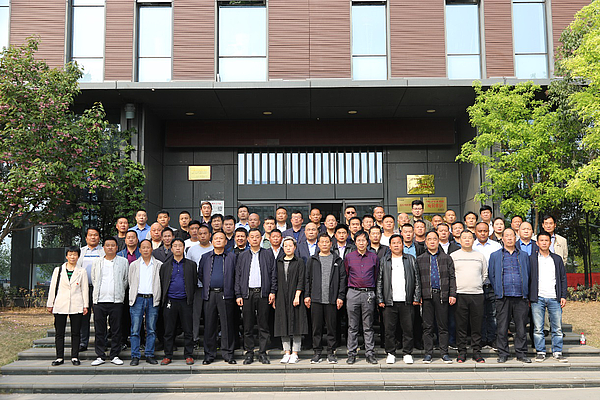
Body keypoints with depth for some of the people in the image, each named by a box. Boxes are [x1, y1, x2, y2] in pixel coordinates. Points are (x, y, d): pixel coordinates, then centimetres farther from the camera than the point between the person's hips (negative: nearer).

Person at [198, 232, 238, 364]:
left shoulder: (231, 257, 8)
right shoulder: (205, 257, 14)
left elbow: (237, 276, 9)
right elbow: (200, 274, 19)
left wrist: (234, 291, 2)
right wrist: (207, 286, 10)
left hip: (226, 295, -1)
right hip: (210, 295, 2)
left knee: (227, 325, 0)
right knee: (209, 325, 3)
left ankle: (228, 354, 8)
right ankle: (209, 354, 12)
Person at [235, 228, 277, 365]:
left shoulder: (268, 254, 9)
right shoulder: (242, 256, 12)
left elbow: (273, 274, 6)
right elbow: (238, 276, 9)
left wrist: (272, 291, -3)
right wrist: (238, 295, 1)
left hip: (263, 293, -1)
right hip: (247, 293, 1)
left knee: (263, 325, 1)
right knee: (247, 326, 2)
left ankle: (262, 353, 9)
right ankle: (249, 353, 11)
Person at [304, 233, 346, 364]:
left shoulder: (337, 260, 8)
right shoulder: (312, 260, 11)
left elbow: (342, 279, 5)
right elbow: (307, 278, 11)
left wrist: (340, 296, -3)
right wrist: (307, 295, 3)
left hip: (332, 299, -1)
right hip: (316, 299, 1)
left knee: (332, 327, 2)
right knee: (316, 327, 4)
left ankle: (331, 353, 11)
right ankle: (317, 352, 13)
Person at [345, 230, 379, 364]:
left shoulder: (374, 257, 7)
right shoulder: (349, 257, 6)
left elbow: (376, 276, 13)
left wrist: (372, 290, 11)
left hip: (369, 294, 0)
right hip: (353, 293, 0)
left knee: (368, 327, 4)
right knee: (352, 327, 3)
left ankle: (370, 354, 9)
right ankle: (351, 354, 9)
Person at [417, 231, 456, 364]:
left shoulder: (446, 258, 12)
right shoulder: (420, 259, 11)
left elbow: (452, 277, 8)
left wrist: (452, 294, -2)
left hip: (442, 295, 0)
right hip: (426, 296, 0)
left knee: (443, 326, 3)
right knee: (427, 326, 2)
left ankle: (444, 353, 10)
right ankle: (428, 353, 9)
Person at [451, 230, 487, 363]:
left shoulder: (480, 256, 13)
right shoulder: (453, 256, 7)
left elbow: (485, 274, 19)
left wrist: (478, 284, 9)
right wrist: (454, 287, 0)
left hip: (477, 294, 2)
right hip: (460, 294, -1)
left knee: (477, 326, 2)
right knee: (461, 326, 0)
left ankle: (477, 352, 10)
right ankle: (462, 352, 8)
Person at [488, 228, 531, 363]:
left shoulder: (524, 255, 14)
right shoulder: (495, 256, 11)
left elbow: (528, 274, 15)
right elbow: (491, 275, 9)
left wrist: (526, 293, 8)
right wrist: (498, 291, 3)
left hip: (521, 297, 1)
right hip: (503, 297, -1)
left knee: (521, 327, 2)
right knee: (502, 328, 0)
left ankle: (521, 354, 12)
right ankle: (502, 354, 8)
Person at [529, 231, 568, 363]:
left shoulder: (557, 259, 13)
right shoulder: (531, 259, 6)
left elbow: (563, 278, 14)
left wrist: (563, 296, 5)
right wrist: (528, 297, -2)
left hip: (554, 298, 2)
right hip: (538, 298, -2)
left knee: (557, 327, 3)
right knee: (538, 328, 0)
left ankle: (557, 352, 13)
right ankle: (540, 352, 10)